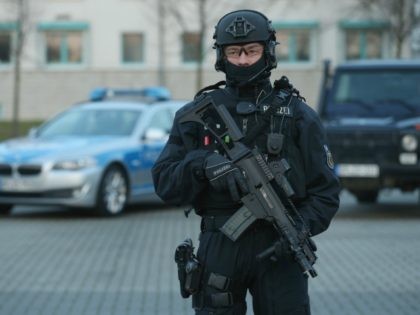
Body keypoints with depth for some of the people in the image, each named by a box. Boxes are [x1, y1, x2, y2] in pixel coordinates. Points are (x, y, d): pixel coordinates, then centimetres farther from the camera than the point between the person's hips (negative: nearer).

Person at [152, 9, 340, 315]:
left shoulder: (298, 115, 5)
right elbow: (164, 182, 1)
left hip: (279, 249, -1)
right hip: (219, 248, 1)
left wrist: (300, 226, -16)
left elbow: (325, 190, 3)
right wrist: (204, 164, -19)